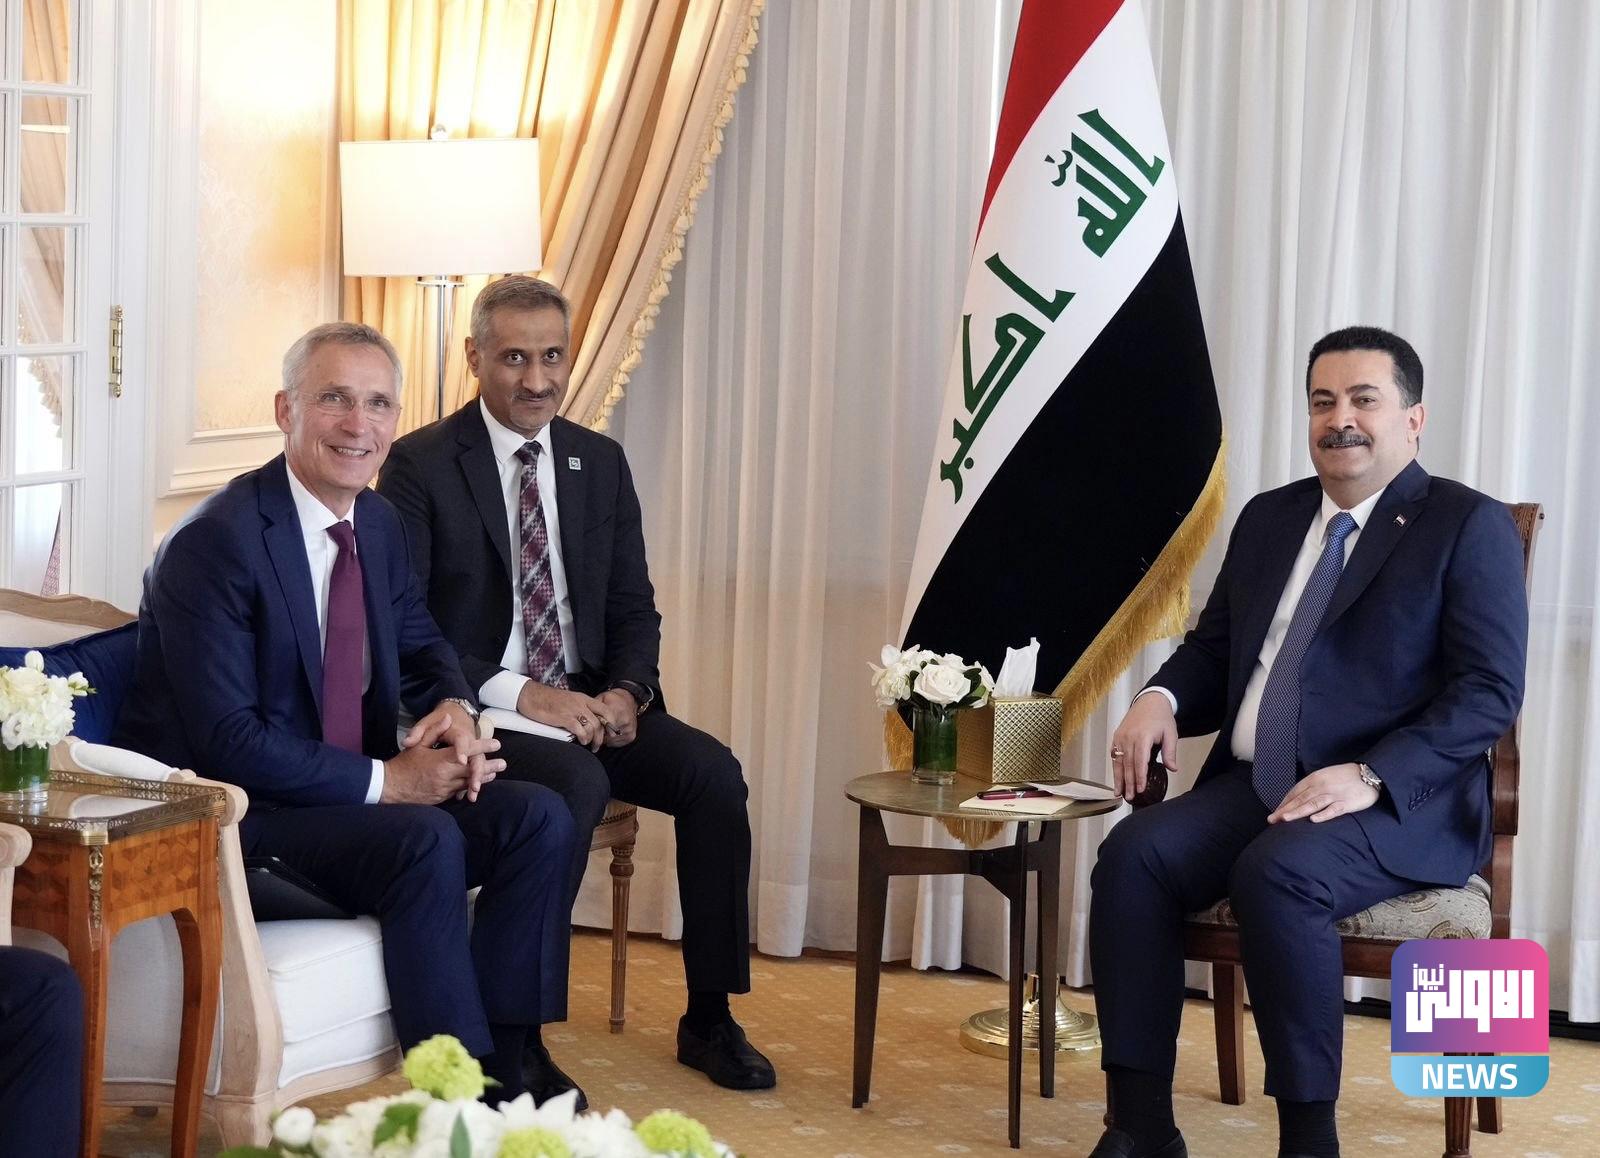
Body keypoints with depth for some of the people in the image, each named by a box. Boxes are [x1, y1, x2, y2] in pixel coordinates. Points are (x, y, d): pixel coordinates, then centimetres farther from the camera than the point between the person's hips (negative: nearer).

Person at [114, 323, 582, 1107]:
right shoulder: (214, 543, -19)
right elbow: (226, 740, -23)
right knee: (427, 840, -30)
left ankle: (509, 1051, -6)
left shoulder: (380, 525, 7)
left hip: (360, 794, 8)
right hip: (231, 817, -8)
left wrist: (455, 706, -6)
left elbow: (419, 644, 19)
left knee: (538, 819, -9)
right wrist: (383, 780, -22)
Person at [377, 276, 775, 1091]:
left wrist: (625, 691, -9)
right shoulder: (420, 466, -6)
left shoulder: (601, 463, 11)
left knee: (713, 772, -18)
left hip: (588, 703, 6)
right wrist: (520, 694, -21)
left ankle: (709, 1019, -5)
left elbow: (634, 609, 13)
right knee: (577, 782, -34)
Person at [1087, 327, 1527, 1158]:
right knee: (1134, 853, -21)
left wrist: (1370, 776, -23)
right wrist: (1159, 700, -2)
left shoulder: (1469, 526, -2)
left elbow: (1489, 692, -11)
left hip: (1399, 803, -6)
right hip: (1255, 786, 6)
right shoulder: (1269, 518, 18)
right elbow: (1214, 648, 23)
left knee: (1277, 875, -35)